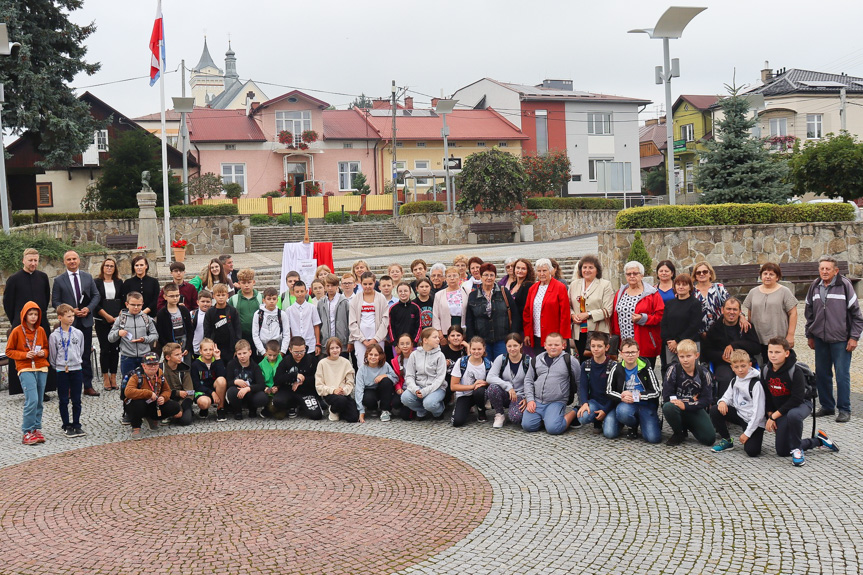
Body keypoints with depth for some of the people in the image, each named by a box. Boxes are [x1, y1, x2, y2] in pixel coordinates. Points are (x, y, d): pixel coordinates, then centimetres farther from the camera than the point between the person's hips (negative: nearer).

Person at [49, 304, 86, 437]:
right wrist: (60, 367, 3)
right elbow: (52, 357, 1)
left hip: (76, 370, 2)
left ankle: (76, 425, 16)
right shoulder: (54, 336, -5)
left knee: (77, 400, 7)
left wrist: (76, 362, 8)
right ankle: (67, 426, 12)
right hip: (61, 372, -2)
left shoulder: (78, 333, 2)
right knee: (64, 400, 4)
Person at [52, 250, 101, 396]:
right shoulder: (59, 280, 1)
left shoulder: (88, 277, 8)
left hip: (86, 321, 2)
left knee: (86, 355, 7)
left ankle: (88, 386, 12)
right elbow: (55, 302, -1)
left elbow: (96, 296, 9)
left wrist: (88, 308, -8)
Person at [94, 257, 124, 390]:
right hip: (102, 321, -2)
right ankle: (105, 378, 5)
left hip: (117, 319, 2)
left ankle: (113, 377, 7)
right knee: (105, 348, -3)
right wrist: (107, 316, -10)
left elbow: (123, 302, 9)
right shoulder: (97, 282, 3)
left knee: (115, 348, 1)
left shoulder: (119, 283, 12)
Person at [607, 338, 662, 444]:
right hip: (627, 404, 1)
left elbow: (657, 391, -5)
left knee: (654, 438, -20)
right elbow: (609, 391, 4)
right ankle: (634, 426, 1)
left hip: (646, 405, -1)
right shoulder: (616, 369, -2)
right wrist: (622, 397, -15)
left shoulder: (646, 368, -6)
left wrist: (637, 395, -15)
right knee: (622, 412, -37)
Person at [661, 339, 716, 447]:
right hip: (677, 407, -2)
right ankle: (679, 433, -7)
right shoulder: (673, 370, -13)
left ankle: (687, 426, 16)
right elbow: (667, 397, -16)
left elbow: (706, 400, -11)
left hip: (695, 410, 2)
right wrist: (691, 400, -16)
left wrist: (686, 405, -25)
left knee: (710, 439, -17)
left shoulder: (703, 373, -8)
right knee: (668, 407, -37)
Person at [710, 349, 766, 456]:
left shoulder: (756, 384, -20)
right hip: (739, 413, 7)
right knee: (714, 411, -10)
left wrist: (747, 433, -20)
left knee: (751, 451, -22)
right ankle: (727, 441, 4)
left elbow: (758, 411, -21)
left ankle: (757, 436, 13)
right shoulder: (735, 381, 4)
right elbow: (728, 396, 14)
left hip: (753, 421, -7)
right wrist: (722, 402, -14)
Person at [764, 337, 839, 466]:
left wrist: (774, 416, -25)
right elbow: (766, 396, 6)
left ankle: (796, 449, -20)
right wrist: (770, 416, -4)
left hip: (801, 404, -6)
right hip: (780, 410, 6)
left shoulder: (795, 371, -23)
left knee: (793, 415, -44)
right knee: (782, 452, 4)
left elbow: (796, 399, -27)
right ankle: (819, 441, 24)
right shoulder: (766, 371, -6)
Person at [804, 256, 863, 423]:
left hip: (841, 339, -5)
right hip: (820, 339, 5)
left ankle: (844, 409, 8)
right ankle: (827, 406, 23)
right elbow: (809, 313, 16)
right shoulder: (814, 287, 7)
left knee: (842, 375, -2)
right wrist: (810, 335, 14)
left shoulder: (845, 285, -6)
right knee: (822, 374, 10)